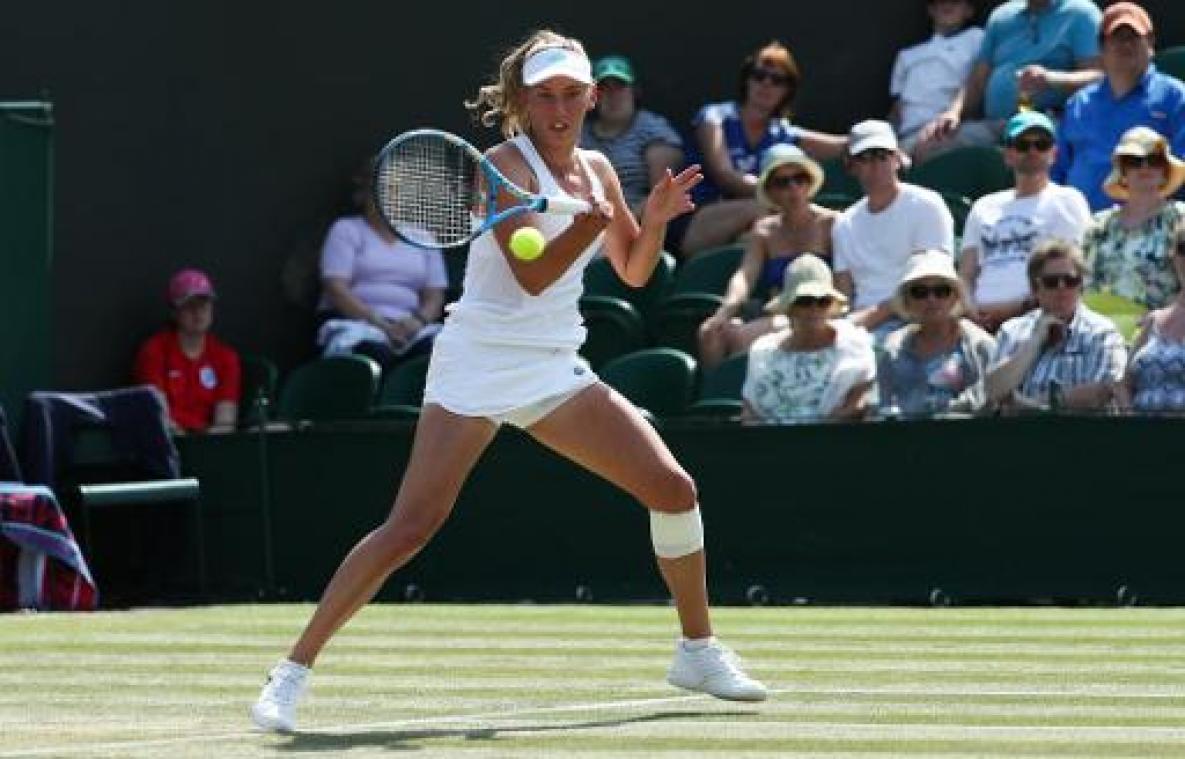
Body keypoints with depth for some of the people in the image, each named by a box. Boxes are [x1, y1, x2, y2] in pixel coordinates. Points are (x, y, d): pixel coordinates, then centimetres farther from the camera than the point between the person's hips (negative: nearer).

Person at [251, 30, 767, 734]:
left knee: (672, 487, -1)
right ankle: (294, 670, -10)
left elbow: (633, 271, 21)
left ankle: (699, 651, 16)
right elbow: (530, 274, -21)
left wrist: (655, 220, 1)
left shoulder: (597, 169, 10)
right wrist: (590, 222, -37)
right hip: (479, 366, -7)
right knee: (411, 527, -15)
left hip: (557, 371, 7)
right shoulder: (506, 164, -11)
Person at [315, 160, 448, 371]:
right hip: (353, 322, -3)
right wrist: (379, 323, -15)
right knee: (373, 350, -39)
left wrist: (419, 320, -9)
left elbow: (434, 296, 15)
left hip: (406, 327, 3)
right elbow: (335, 288, -2)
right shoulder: (346, 230, 11)